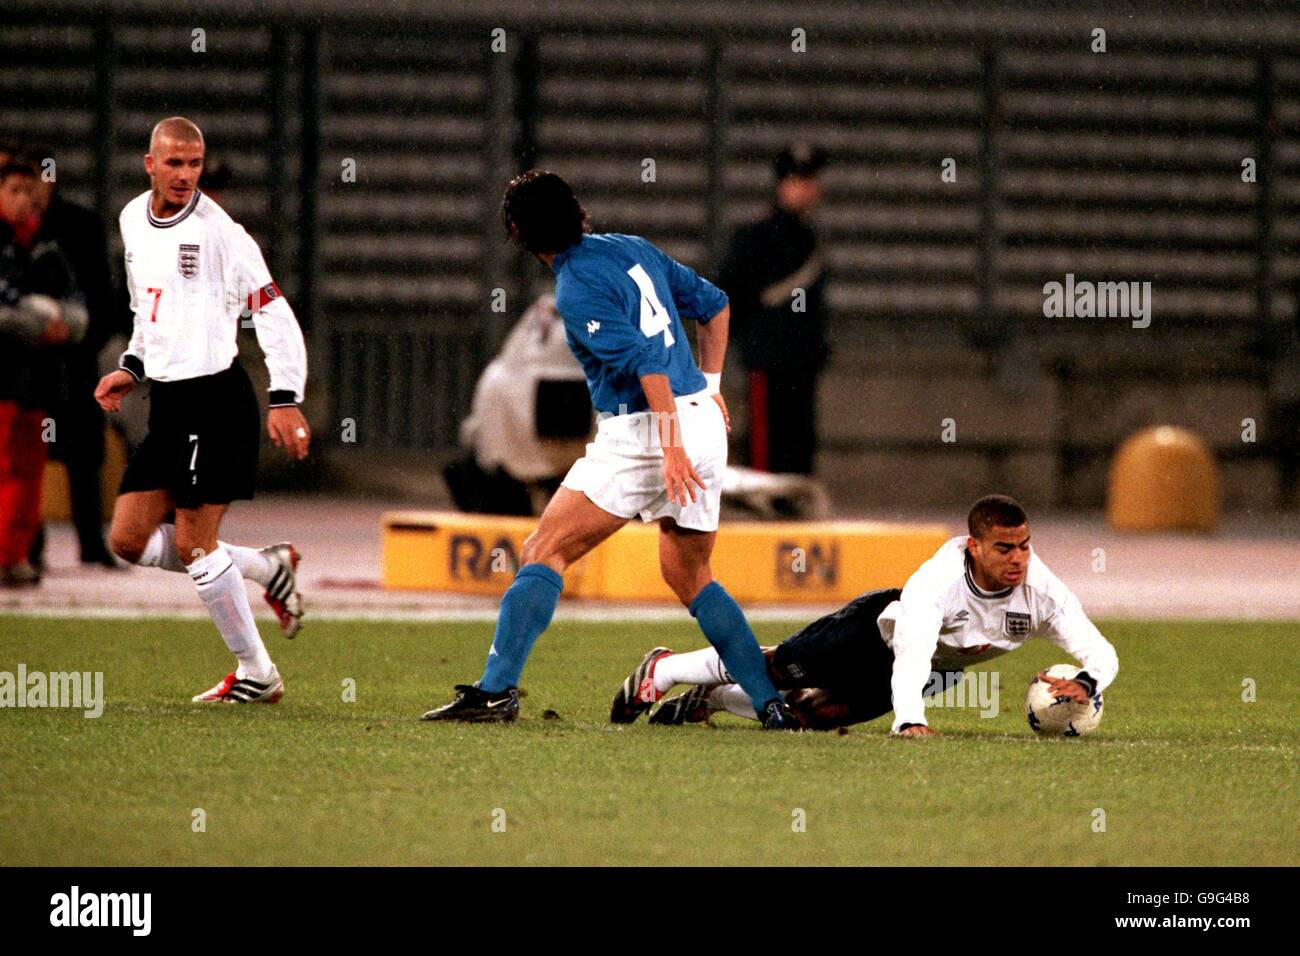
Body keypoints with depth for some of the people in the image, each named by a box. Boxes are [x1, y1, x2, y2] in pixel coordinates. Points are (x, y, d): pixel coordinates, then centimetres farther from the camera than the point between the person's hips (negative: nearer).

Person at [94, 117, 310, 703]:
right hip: (167, 405, 8)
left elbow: (273, 313, -13)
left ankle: (256, 675, 4)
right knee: (129, 540, 5)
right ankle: (269, 568, 19)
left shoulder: (217, 232, -13)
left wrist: (285, 400, -20)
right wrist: (131, 367, 15)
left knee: (192, 544, -8)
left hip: (215, 397, -8)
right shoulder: (133, 220, 12)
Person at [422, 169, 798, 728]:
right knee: (689, 574, 20)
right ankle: (772, 705, 14)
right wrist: (709, 386, 26)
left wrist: (671, 447, -24)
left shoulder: (576, 291, -11)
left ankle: (497, 690, -11)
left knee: (545, 551, -2)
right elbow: (714, 305, 21)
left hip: (641, 432, -8)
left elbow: (647, 360, -21)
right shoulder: (632, 249, 13)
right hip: (706, 421, 8)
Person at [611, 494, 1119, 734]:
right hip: (880, 631, -4)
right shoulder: (936, 582, -44)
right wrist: (909, 721, -69)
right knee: (778, 669, 9)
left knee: (813, 712, 5)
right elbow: (910, 658, -53)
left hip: (938, 669, 4)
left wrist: (1084, 684, -54)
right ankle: (663, 669, 36)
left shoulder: (1040, 590, -32)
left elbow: (1101, 653, -32)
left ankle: (707, 699, 33)